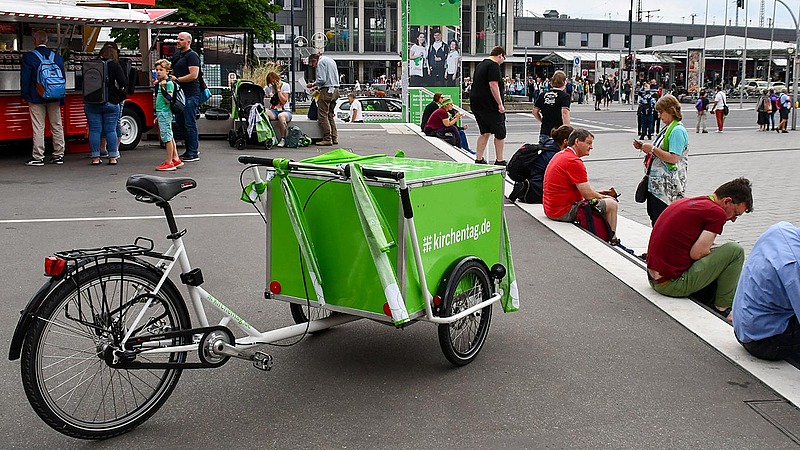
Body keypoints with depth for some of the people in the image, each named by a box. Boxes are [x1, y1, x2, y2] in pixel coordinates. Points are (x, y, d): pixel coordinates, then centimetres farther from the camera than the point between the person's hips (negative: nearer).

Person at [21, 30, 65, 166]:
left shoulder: (28, 57, -9)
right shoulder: (57, 57, 3)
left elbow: (25, 78, -6)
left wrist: (25, 95, 5)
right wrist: (61, 98, 15)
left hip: (36, 98, -3)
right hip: (54, 98, 4)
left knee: (38, 128, -1)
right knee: (57, 126, 9)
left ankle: (38, 157, 0)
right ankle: (58, 155, 14)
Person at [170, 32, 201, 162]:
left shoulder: (192, 56, -9)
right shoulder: (176, 55, 19)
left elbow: (193, 75, -19)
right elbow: (173, 72, 30)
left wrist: (177, 79, -13)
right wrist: (169, 78, 9)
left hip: (190, 94, -10)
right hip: (180, 93, 10)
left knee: (190, 123, -7)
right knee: (179, 121, 14)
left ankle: (193, 154, -1)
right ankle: (194, 148, 23)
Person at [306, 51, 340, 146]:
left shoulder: (321, 62, -6)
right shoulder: (331, 60, 21)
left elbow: (322, 80, -17)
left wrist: (313, 84, 0)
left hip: (327, 90, -9)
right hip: (335, 89, 9)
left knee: (323, 115, -6)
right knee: (330, 115, 13)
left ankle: (327, 139, -10)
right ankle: (334, 138, 10)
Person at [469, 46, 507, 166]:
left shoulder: (480, 65, 18)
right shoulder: (494, 66, -12)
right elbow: (493, 85, -20)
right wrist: (500, 104, -19)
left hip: (476, 104, 9)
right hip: (489, 105, -9)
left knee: (485, 132, 14)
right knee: (500, 133, 2)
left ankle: (478, 159, 12)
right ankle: (499, 160, 6)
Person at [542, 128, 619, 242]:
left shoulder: (560, 155, 12)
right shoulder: (574, 162, -19)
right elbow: (588, 195, -18)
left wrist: (597, 193, 13)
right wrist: (604, 197, 2)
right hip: (563, 213, -11)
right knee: (611, 204, -3)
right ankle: (612, 240, 12)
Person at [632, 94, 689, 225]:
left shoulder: (678, 130, -14)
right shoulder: (668, 128, 17)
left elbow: (673, 158, -22)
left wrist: (652, 149, -17)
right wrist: (644, 148, 11)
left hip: (668, 184, -10)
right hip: (657, 182, 10)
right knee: (653, 215, 12)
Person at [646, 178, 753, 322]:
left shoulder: (687, 202, 14)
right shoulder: (717, 212, -12)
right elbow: (697, 253, -15)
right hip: (672, 284, -9)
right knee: (735, 251, -3)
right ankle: (722, 308, 1)